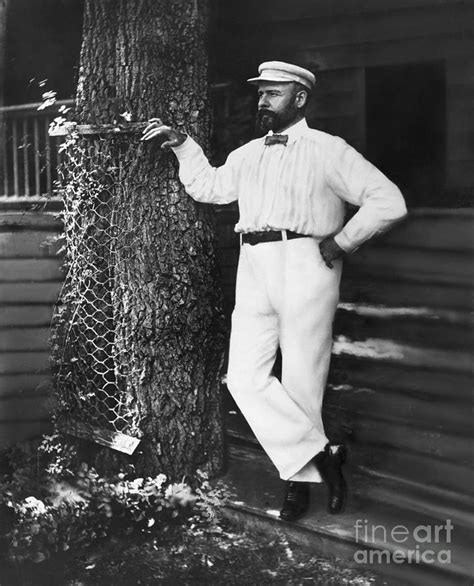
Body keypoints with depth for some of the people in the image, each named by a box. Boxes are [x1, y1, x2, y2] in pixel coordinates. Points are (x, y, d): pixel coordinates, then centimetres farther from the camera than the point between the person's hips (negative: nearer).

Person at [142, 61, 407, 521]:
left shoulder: (327, 151, 2)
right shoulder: (247, 155, 21)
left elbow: (388, 202, -3)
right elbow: (207, 186, 31)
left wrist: (341, 242, -5)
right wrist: (180, 144, 22)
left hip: (305, 266, -5)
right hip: (254, 271, 6)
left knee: (300, 384, -1)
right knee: (245, 379, -5)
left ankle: (300, 474, 13)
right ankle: (318, 455, 2)